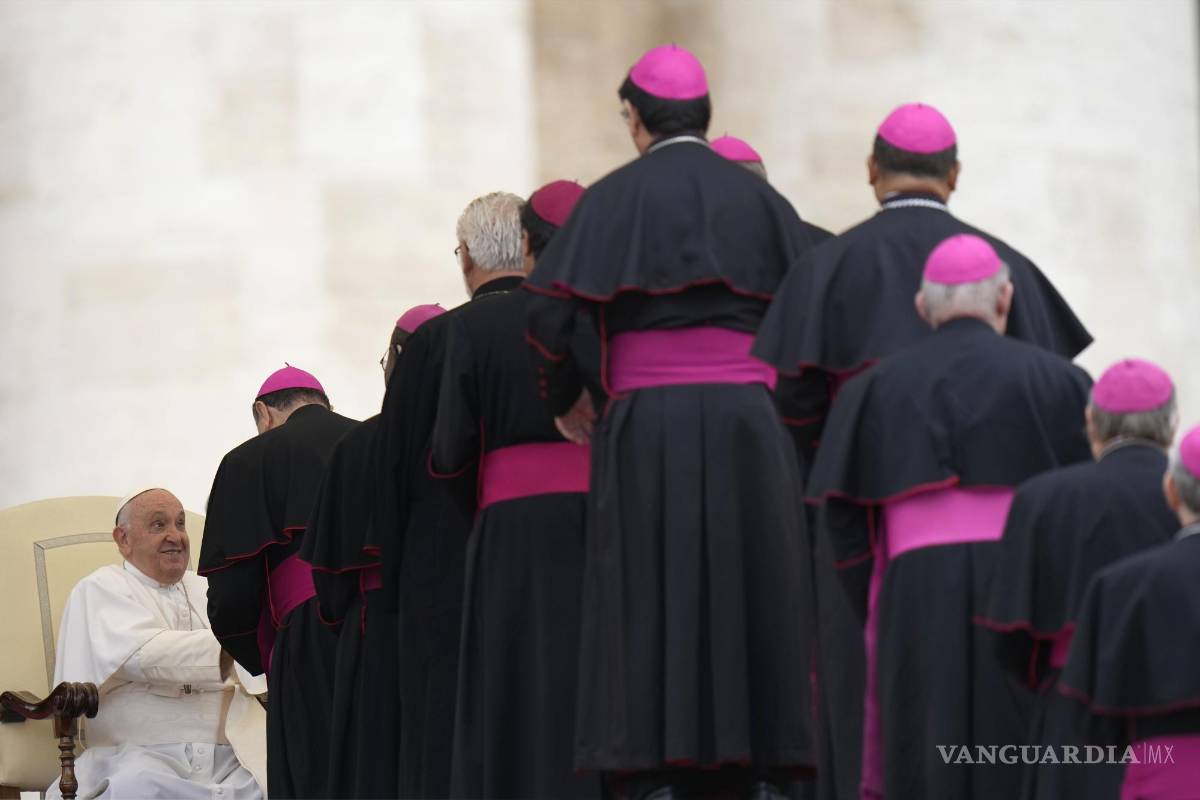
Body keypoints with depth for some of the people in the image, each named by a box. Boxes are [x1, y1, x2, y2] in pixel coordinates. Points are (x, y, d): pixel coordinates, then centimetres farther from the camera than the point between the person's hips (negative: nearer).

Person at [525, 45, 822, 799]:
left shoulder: (615, 197, 3)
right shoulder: (757, 195, 11)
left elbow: (549, 312, -7)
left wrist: (566, 396, 9)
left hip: (648, 427, -2)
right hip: (750, 424, 2)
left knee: (651, 604, -1)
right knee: (755, 600, 6)